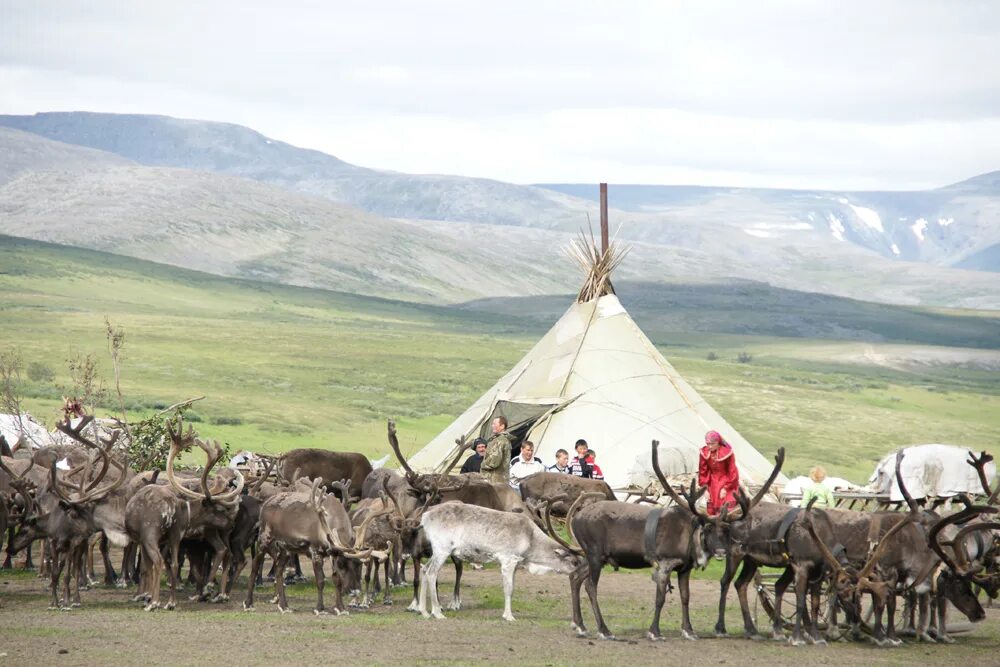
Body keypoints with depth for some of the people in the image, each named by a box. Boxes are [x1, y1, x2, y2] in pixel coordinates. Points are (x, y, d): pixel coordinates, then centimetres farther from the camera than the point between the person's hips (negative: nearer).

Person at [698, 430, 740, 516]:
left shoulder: (727, 453, -21)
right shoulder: (704, 453, -10)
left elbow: (732, 472, -13)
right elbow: (703, 472, -1)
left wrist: (726, 488, -14)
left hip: (727, 481, -4)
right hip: (713, 482, 4)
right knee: (712, 510, 3)